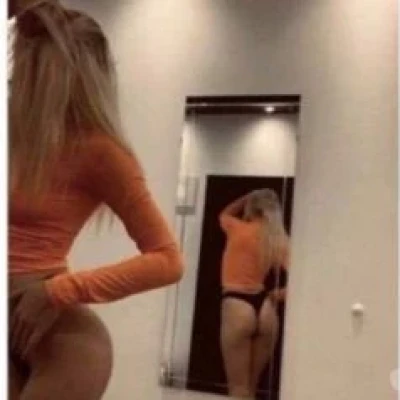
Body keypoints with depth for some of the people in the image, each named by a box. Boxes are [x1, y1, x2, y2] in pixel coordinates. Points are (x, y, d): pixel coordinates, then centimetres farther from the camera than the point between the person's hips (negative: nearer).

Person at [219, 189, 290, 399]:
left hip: (238, 306, -5)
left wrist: (249, 197, 20)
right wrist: (280, 294, 7)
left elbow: (224, 214, 21)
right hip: (265, 310, 5)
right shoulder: (279, 240, 6)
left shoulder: (240, 230, -3)